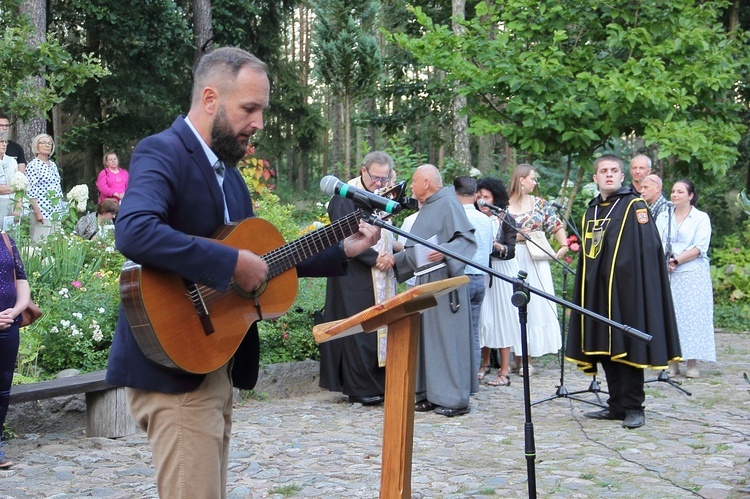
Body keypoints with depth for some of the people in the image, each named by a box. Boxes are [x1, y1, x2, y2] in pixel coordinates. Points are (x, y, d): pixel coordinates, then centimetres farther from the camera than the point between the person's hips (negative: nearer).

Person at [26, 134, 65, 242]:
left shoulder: (53, 164, 16)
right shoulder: (33, 165, -7)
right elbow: (31, 192, -13)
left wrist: (62, 208, 15)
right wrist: (37, 212, -18)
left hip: (57, 212, 7)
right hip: (42, 212, -7)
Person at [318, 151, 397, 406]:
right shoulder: (346, 196, -9)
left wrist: (390, 256, 2)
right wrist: (375, 257, -17)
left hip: (380, 278, 8)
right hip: (356, 277, -8)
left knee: (381, 327, 7)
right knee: (359, 330, -5)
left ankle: (378, 383, 13)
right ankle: (359, 388, 2)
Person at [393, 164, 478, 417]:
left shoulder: (448, 203, -8)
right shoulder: (425, 209, 20)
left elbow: (467, 238, -16)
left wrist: (445, 253, -30)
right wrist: (394, 260, 25)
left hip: (444, 281, -9)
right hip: (424, 282, 9)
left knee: (447, 337, -6)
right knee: (426, 338, 9)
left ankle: (454, 398, -1)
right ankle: (431, 394, 14)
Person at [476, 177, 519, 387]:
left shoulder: (506, 219, -4)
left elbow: (511, 251, -11)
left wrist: (496, 246, -29)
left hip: (502, 270, -3)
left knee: (502, 316, -3)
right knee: (482, 316, 5)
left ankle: (504, 372, 1)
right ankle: (485, 363, 23)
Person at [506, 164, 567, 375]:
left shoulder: (540, 204, 9)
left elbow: (556, 225, 6)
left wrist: (564, 246, -6)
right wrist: (516, 237, -9)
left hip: (535, 262, 2)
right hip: (511, 261, -2)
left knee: (534, 306, 0)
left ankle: (528, 358, 6)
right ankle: (515, 356, 4)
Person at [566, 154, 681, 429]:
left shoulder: (634, 205, -3)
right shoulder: (591, 211, 17)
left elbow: (648, 247, -12)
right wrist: (585, 287, 15)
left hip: (625, 288, -6)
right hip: (597, 291, 6)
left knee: (626, 346, -4)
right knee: (604, 347, 8)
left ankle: (634, 407, 4)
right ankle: (617, 404, 17)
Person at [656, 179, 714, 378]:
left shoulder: (701, 218, 6)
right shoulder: (663, 217, 17)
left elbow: (700, 248, -5)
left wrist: (676, 260, -15)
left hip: (692, 274, -3)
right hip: (666, 275, 3)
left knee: (692, 315, -6)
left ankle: (693, 363, -2)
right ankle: (672, 362, 2)